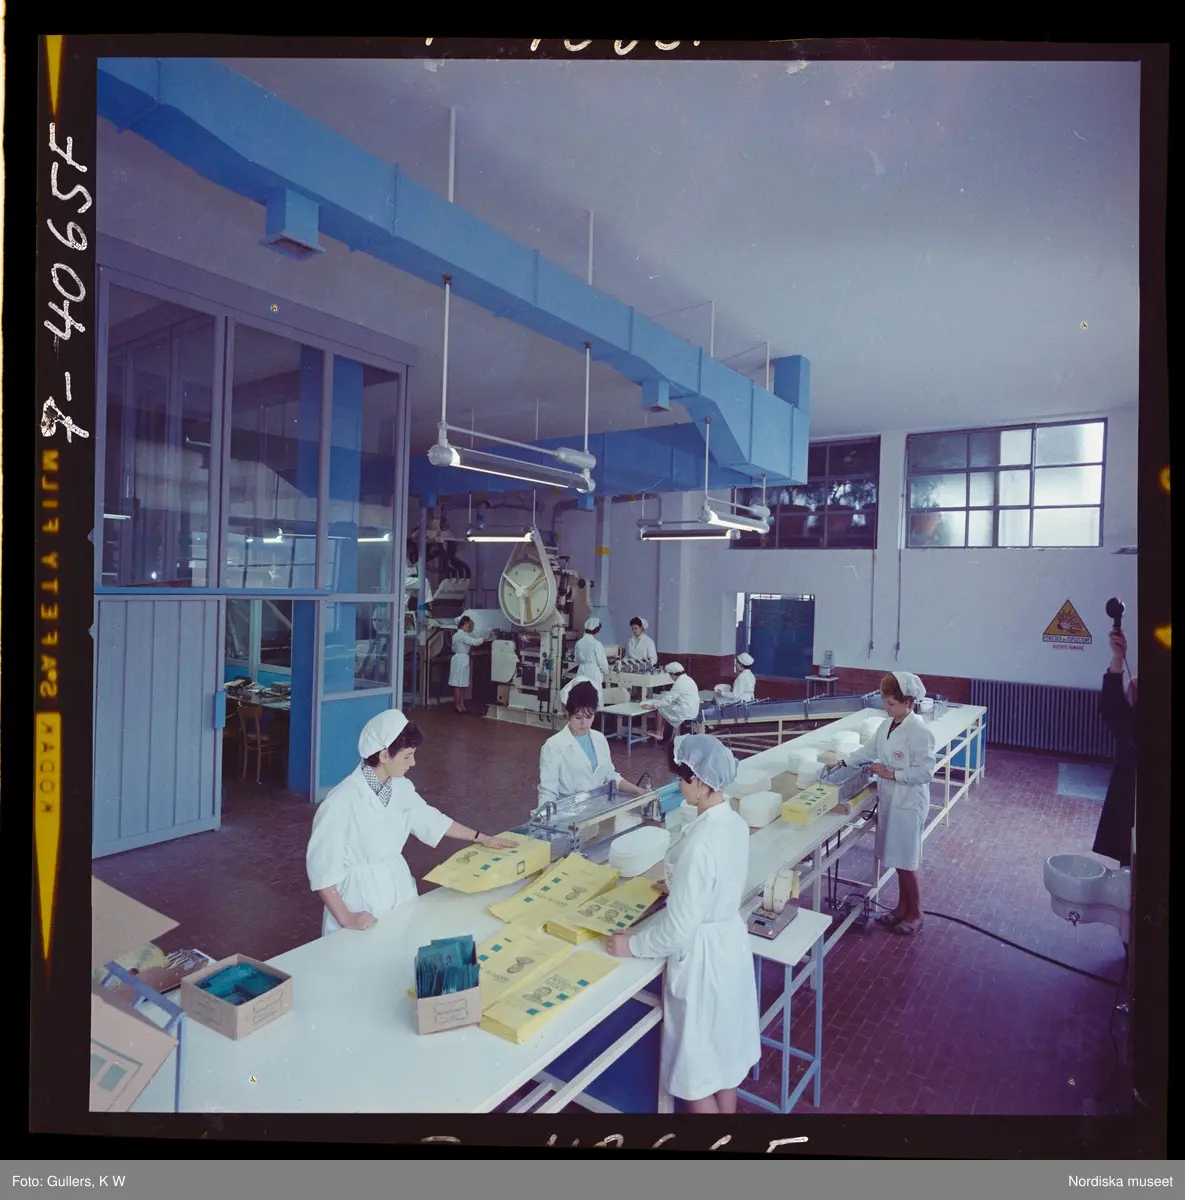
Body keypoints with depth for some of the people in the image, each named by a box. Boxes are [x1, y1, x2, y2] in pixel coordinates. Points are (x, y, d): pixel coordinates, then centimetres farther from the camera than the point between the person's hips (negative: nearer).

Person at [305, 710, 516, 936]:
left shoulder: (399, 786, -3)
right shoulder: (342, 802, -24)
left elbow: (429, 819, 12)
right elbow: (321, 866, -17)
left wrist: (482, 838, 18)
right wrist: (345, 918, -18)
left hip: (397, 887, 6)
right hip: (360, 896, -6)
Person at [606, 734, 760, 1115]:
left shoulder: (699, 843, -32)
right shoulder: (734, 822, -6)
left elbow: (678, 929, -25)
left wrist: (632, 946, -12)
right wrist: (676, 888, 17)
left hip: (702, 955, -8)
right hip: (731, 940, 8)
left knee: (697, 1066, 14)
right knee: (726, 1048, 27)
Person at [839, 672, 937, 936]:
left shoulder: (919, 732, -22)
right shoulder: (886, 725, 3)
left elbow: (925, 771, -22)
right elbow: (871, 749, 15)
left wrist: (892, 774, -22)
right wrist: (845, 761, 6)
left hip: (909, 804, -8)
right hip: (889, 799, 8)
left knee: (906, 861, 4)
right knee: (896, 858, 18)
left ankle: (915, 914, 22)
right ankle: (902, 906, 34)